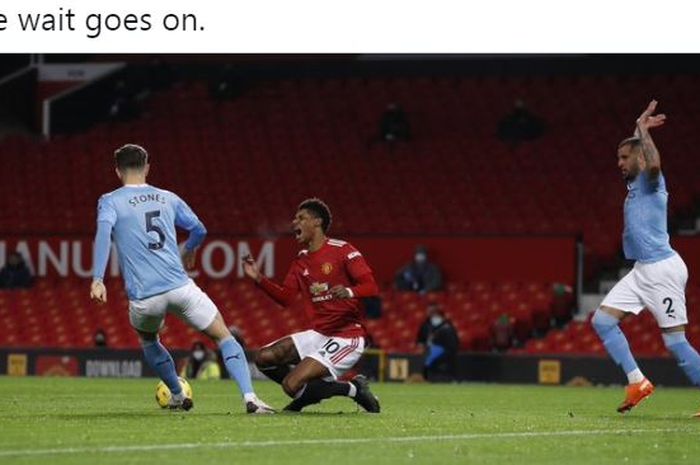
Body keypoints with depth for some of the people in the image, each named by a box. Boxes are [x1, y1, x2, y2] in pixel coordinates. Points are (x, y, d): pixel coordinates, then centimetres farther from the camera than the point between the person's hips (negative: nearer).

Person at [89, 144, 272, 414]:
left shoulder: (110, 202, 7)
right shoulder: (167, 198, 16)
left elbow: (103, 231, -13)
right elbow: (199, 230, 26)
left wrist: (97, 279, -22)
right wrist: (188, 251, 48)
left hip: (144, 298, -1)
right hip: (180, 287, 1)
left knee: (147, 339, 32)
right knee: (223, 335, 9)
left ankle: (178, 396, 36)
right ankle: (249, 397, -9)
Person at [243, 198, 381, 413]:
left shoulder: (342, 251, -9)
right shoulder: (301, 261, 14)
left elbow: (371, 286, -16)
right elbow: (286, 298, 13)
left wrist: (350, 292, -36)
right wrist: (258, 279, 1)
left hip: (347, 337, -8)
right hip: (319, 335, 8)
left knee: (291, 384, -21)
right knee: (264, 358, -5)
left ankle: (353, 389, -3)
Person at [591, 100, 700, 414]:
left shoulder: (650, 180, -8)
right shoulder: (634, 185, 17)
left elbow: (653, 163, -34)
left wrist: (643, 129, -23)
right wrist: (640, 129, 32)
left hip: (662, 269, -9)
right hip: (641, 271, 9)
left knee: (675, 341, -10)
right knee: (602, 320, 0)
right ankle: (637, 382, -2)